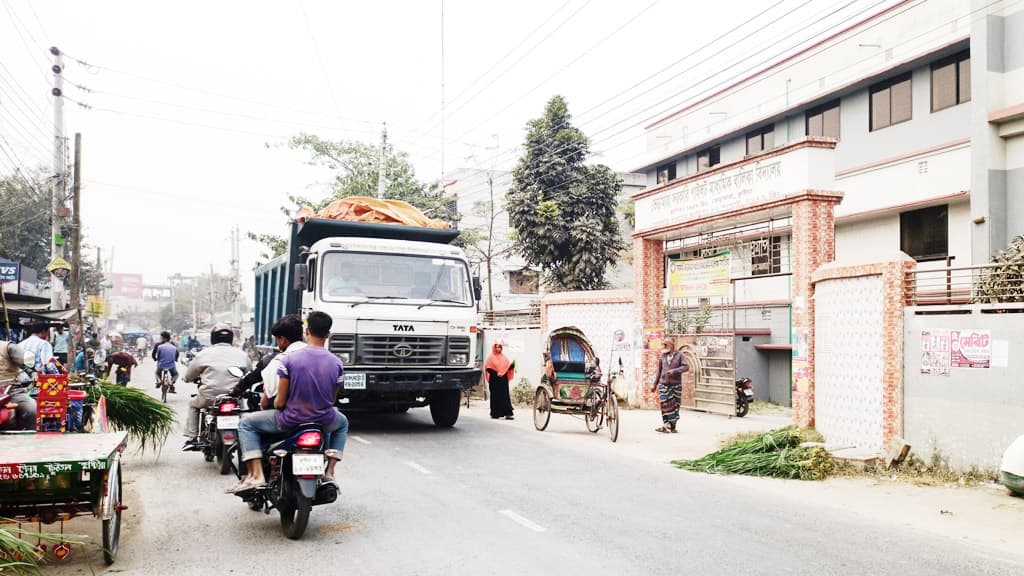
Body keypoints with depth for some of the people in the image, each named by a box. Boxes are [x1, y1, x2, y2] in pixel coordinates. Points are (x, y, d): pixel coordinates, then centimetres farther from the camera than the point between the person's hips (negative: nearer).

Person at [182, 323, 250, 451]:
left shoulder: (204, 354, 4)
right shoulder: (241, 354, 8)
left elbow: (188, 377, 14)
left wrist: (197, 378, 37)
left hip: (210, 398, -1)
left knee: (193, 404, 28)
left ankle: (191, 438, 19)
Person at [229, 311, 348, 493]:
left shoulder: (289, 359, -15)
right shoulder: (337, 363, -6)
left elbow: (280, 401, -12)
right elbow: (333, 399, 5)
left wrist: (275, 405, 12)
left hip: (290, 421, -3)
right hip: (324, 422, 3)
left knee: (246, 423, 18)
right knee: (343, 423, 38)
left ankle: (256, 474, 3)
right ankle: (329, 471, 23)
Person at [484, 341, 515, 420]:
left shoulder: (504, 357, 13)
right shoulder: (491, 357, 1)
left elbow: (508, 366, 12)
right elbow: (488, 368, -6)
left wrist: (512, 364, -10)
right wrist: (496, 373, -17)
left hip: (503, 379, 3)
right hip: (494, 380, -3)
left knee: (505, 396, -3)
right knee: (495, 396, 0)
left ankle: (507, 413, -6)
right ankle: (495, 414, 7)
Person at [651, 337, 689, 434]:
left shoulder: (680, 355, 0)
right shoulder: (662, 356, 10)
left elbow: (686, 367, -12)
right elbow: (659, 371, 15)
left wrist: (674, 371, -24)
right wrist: (654, 384, 13)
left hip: (676, 385, -2)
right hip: (663, 385, 2)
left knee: (674, 406, 3)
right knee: (665, 406, -6)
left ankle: (672, 426, 13)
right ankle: (666, 425, -2)